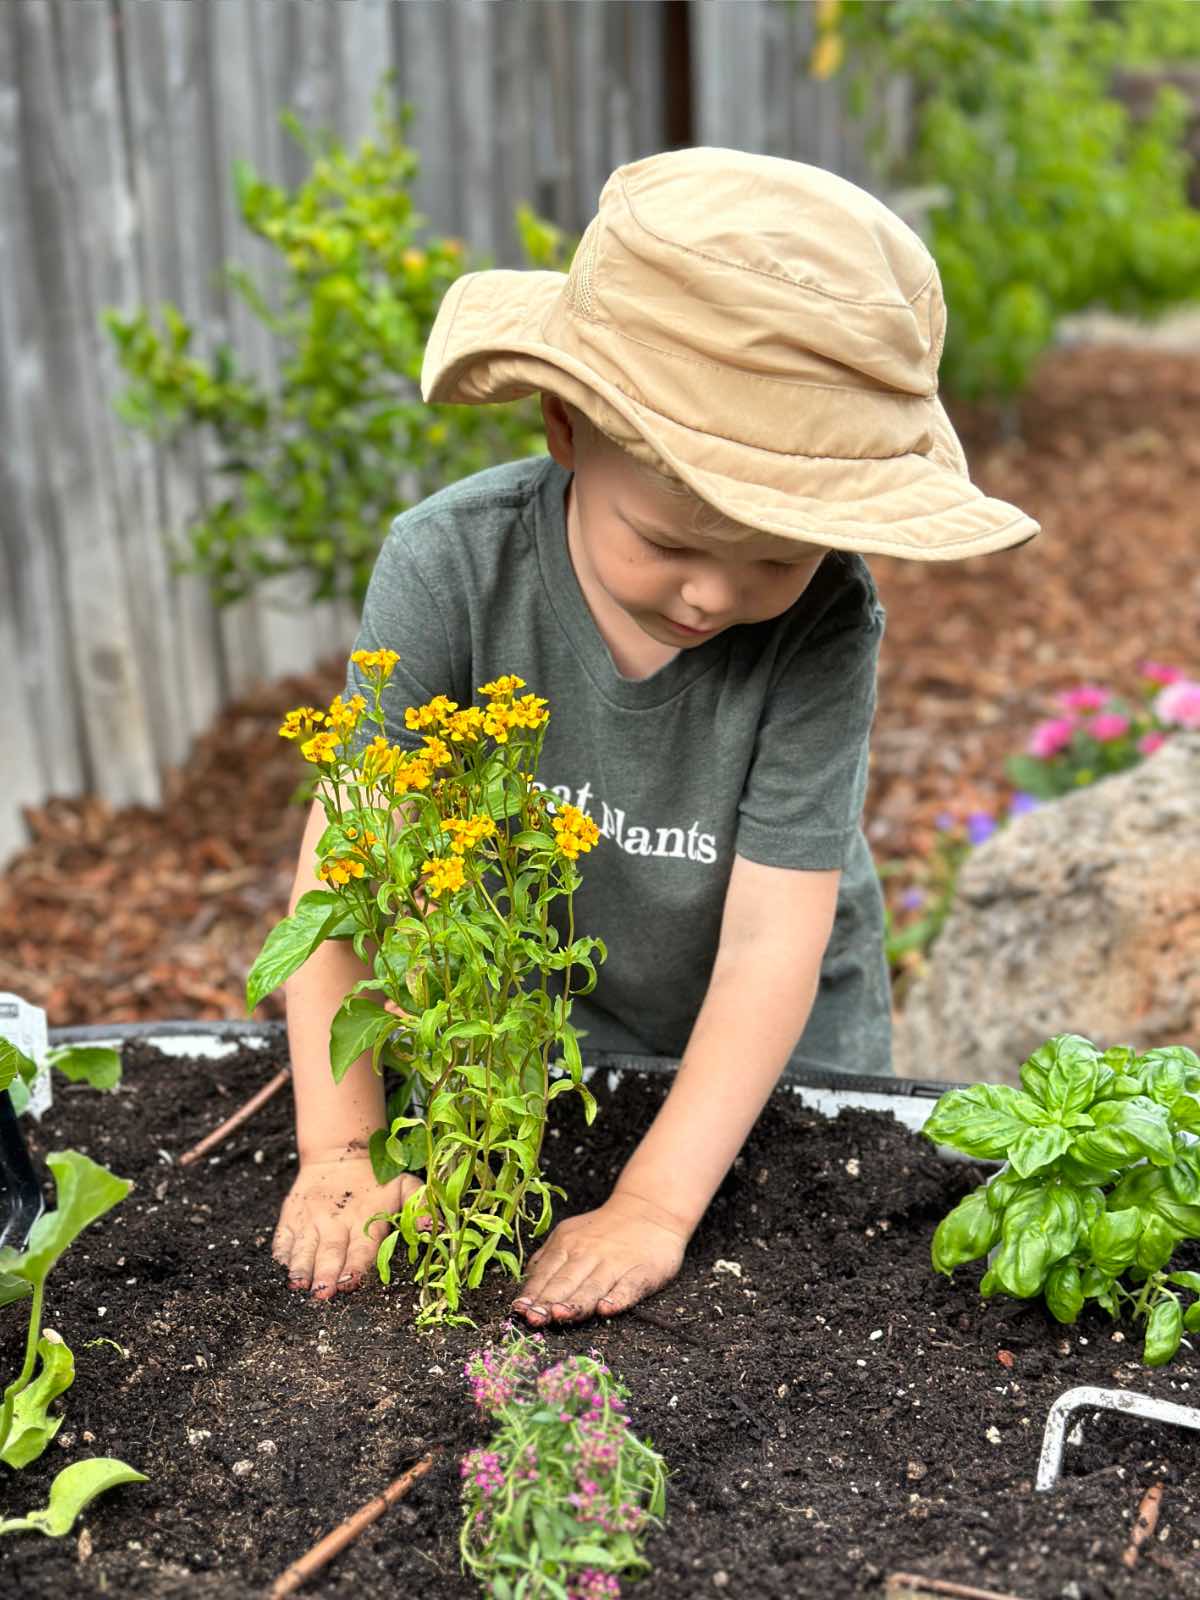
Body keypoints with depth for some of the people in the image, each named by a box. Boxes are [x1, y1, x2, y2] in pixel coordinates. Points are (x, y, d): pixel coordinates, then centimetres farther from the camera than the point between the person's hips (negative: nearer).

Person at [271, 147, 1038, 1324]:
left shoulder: (823, 626, -30)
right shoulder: (451, 566, -28)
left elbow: (772, 942, -30)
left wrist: (655, 1205, -36)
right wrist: (341, 1151, -31)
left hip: (773, 1051, -1)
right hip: (543, 1024, 1)